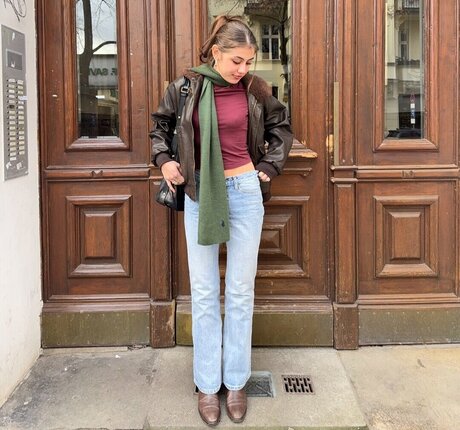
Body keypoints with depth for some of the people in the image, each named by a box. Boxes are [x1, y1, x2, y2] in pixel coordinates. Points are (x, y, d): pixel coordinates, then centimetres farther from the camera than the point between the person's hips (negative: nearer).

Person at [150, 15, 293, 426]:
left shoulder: (254, 88, -2)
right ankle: (207, 384, 16)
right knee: (204, 292, 4)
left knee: (240, 291, 5)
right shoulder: (186, 87, -3)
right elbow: (160, 125, 13)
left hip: (245, 191, 0)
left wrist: (269, 167, 5)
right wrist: (164, 160, -2)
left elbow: (280, 125, 13)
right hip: (200, 193, 0)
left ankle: (236, 381, 18)